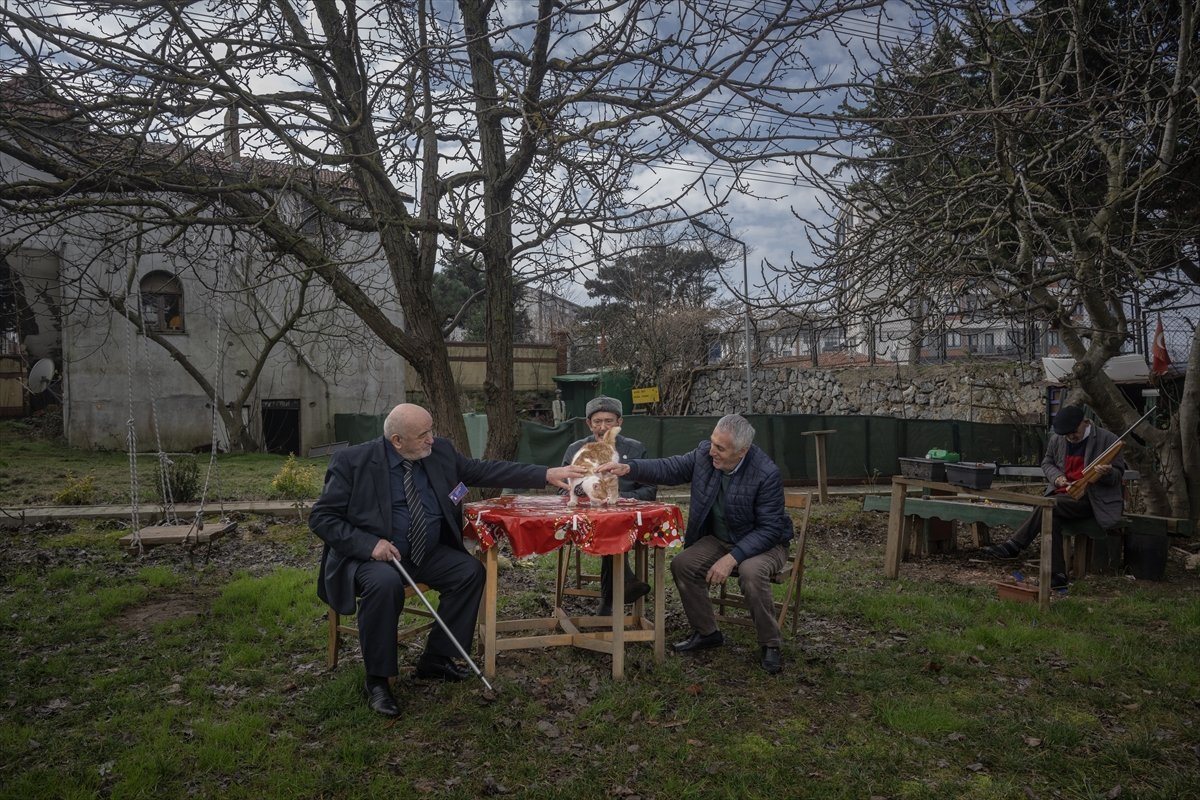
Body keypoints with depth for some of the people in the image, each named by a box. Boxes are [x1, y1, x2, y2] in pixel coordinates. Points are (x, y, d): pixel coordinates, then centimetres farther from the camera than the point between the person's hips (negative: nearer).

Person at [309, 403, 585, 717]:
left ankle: (435, 658, 2)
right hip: (369, 555, -5)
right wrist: (369, 544, -25)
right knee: (386, 583, -35)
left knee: (471, 571, -14)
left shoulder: (439, 452, 0)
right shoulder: (353, 462, -13)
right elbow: (321, 517, -11)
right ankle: (376, 680, -16)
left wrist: (546, 474, -5)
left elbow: (485, 470, 3)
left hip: (427, 553, 6)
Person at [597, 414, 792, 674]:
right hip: (719, 539, 5)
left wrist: (732, 558, -33)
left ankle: (770, 645, -14)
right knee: (682, 564, -16)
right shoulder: (705, 453, -12)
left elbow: (770, 528, -23)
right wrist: (627, 468, -20)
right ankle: (706, 632, 4)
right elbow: (669, 468, -4)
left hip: (764, 542, -5)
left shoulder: (767, 474, -26)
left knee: (751, 571, -35)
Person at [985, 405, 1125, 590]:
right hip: (1063, 495, 5)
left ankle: (1014, 545, -27)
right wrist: (1057, 476, -3)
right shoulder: (1057, 440, 10)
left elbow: (1118, 474, -4)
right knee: (1052, 518, -28)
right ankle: (1057, 575, -26)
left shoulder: (1108, 440, -4)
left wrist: (1107, 473, -28)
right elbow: (1047, 463, 19)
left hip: (1090, 500, -5)